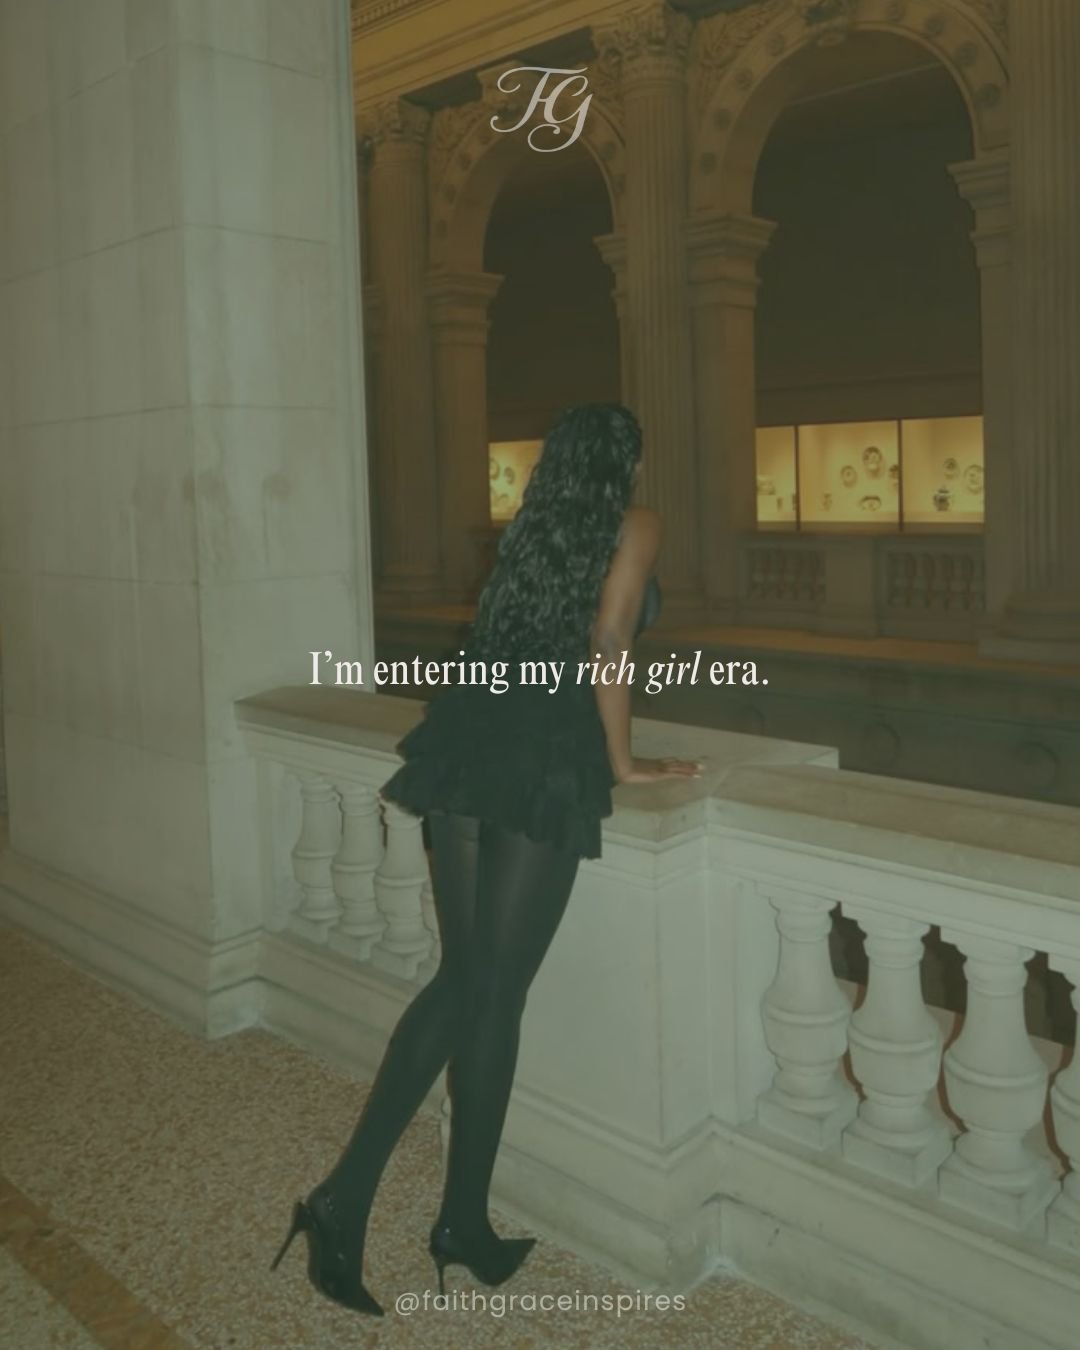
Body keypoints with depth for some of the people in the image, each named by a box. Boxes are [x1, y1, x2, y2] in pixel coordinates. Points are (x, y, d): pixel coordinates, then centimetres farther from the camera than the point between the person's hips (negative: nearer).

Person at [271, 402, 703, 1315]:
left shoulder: (535, 525, 22)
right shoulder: (635, 525, 5)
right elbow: (607, 644, -5)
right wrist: (622, 763, 5)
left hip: (471, 740, 6)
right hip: (543, 759, -6)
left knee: (459, 980, 13)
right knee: (496, 993, 3)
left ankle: (347, 1193, 8)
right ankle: (463, 1222, 17)